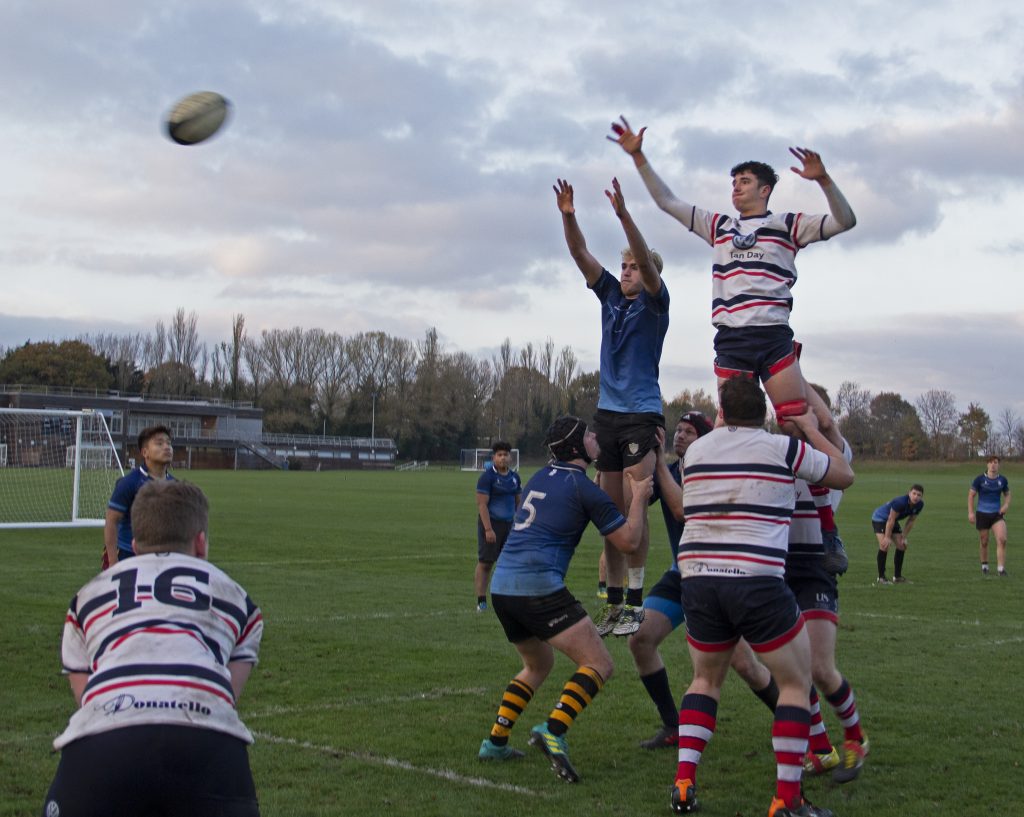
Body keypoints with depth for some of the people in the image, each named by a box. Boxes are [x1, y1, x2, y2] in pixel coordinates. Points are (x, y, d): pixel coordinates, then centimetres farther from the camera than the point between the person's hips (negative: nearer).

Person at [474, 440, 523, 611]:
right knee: (485, 563, -2)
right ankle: (481, 601, 2)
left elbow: (518, 502, 19)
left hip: (510, 525, 6)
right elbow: (482, 504, -14)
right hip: (491, 524, -6)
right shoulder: (487, 477, -9)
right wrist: (488, 529, -20)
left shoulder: (515, 477, 11)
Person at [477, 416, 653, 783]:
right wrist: (639, 497, 14)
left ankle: (495, 741, 18)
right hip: (538, 586, -8)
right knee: (599, 664, -5)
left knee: (538, 664, 27)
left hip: (501, 586, 8)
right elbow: (629, 541, 1)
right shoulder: (585, 489, -3)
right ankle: (553, 731, -24)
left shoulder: (539, 478, 18)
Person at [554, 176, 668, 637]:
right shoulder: (611, 296, 13)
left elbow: (646, 258, -18)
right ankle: (613, 603, 10)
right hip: (607, 413, 6)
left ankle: (636, 604, -4)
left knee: (633, 509, -9)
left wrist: (622, 213, -29)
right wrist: (568, 216, -10)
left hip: (642, 415, -6)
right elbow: (580, 254, 5)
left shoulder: (654, 302, -1)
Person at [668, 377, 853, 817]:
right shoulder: (783, 448, -1)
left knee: (706, 679, 24)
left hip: (697, 579, 5)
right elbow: (844, 474, 13)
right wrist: (810, 429, 25)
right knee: (796, 683, 10)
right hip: (757, 583, -4)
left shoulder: (694, 451, 11)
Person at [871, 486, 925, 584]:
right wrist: (887, 537, -25)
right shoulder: (900, 502, -37)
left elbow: (911, 521, -4)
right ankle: (881, 577, -14)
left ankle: (897, 576, 17)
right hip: (879, 518, -8)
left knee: (902, 546, 4)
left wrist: (904, 537, -5)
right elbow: (890, 520, -30)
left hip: (894, 522, 8)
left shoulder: (919, 505, -15)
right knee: (885, 545, -21)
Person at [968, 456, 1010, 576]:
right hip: (982, 515, -1)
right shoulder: (980, 479, -6)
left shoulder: (1002, 480, 2)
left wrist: (1006, 505, -4)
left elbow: (1007, 494, 17)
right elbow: (971, 495, -1)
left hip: (997, 515, 1)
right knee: (984, 542, 9)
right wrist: (970, 512, -8)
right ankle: (984, 566, 31)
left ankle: (1001, 568, -13)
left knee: (1002, 540, -17)